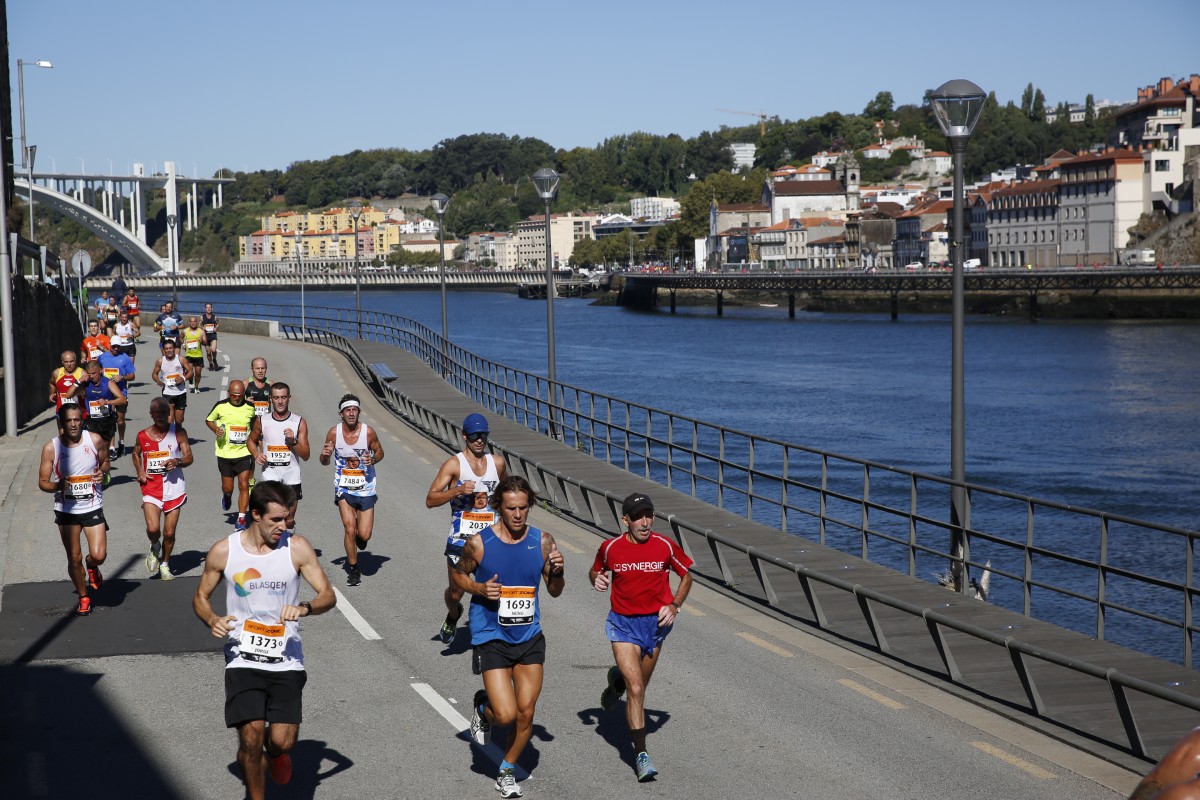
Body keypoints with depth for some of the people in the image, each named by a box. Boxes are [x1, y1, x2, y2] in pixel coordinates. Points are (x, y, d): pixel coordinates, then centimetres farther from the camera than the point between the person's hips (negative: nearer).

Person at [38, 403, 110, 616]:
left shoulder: (95, 440, -7)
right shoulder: (51, 448, -10)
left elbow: (105, 462, 13)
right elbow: (43, 482, -4)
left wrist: (102, 472, -11)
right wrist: (58, 486, -26)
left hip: (92, 507, 0)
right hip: (66, 509, 0)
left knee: (99, 555, -11)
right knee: (74, 559, 5)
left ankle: (91, 566, 27)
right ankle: (84, 598, 28)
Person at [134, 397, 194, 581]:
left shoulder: (178, 432, -3)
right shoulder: (142, 436, 0)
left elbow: (189, 457, -1)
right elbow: (136, 454, 20)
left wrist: (177, 462, -23)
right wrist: (140, 472, 3)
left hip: (174, 489, 0)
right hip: (151, 488, 0)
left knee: (169, 532, 5)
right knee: (153, 528, -18)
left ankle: (165, 564, 28)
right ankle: (154, 548, 16)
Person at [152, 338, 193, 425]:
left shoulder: (181, 360, -4)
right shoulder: (160, 361, -2)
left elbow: (190, 371, 1)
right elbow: (154, 373, 8)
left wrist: (184, 378, -19)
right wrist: (158, 380, -13)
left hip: (180, 392, 1)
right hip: (167, 393, -1)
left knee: (179, 420, 11)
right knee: (169, 421, -13)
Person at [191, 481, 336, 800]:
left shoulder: (296, 547, -4)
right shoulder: (223, 552, -3)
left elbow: (328, 595, -4)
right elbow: (201, 597, 10)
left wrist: (304, 607, -25)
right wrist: (212, 620, -12)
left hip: (286, 660, 0)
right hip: (243, 658, 0)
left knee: (283, 741, -8)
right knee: (250, 738, -12)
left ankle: (274, 751, 30)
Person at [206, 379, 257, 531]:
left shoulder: (250, 408, -1)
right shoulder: (221, 406, -5)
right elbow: (209, 420, 9)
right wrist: (216, 429, -10)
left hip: (244, 453, 0)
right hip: (225, 454, 0)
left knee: (244, 485, -10)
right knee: (227, 488, 9)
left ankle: (241, 518, -4)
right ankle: (227, 497, 46)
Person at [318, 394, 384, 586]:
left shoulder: (368, 432, -10)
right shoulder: (334, 433, -7)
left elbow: (380, 451, 6)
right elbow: (324, 462, 3)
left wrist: (373, 459, -16)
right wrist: (325, 455, -20)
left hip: (365, 489, 0)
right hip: (344, 488, 0)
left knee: (364, 535, -3)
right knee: (349, 529, -12)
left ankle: (359, 536, 36)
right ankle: (353, 569, 8)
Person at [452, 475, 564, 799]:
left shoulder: (542, 541, -4)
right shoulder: (479, 543, -12)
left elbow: (554, 591, 6)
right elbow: (459, 574, 5)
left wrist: (557, 571, -16)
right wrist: (479, 588, -14)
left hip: (530, 638, 3)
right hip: (491, 638, -3)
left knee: (525, 714, 5)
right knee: (505, 715, -13)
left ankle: (507, 771, 30)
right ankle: (482, 706, 24)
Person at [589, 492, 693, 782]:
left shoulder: (665, 546, -9)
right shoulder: (611, 548, -9)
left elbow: (686, 575, 7)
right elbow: (595, 571, 11)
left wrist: (674, 606, -6)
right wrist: (597, 579, -12)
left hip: (656, 623, 2)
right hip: (623, 624, -2)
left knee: (638, 686, 18)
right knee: (636, 689, -14)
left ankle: (617, 680, 55)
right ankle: (641, 754, -9)